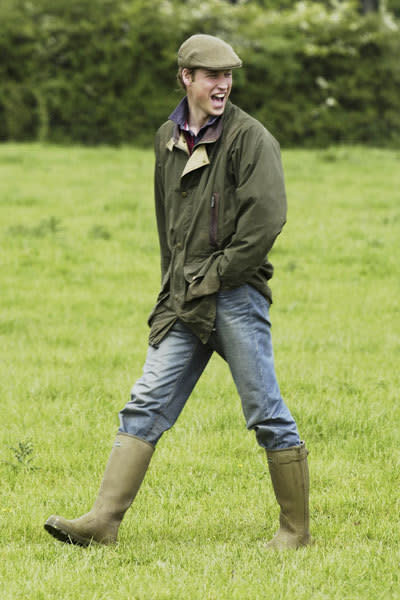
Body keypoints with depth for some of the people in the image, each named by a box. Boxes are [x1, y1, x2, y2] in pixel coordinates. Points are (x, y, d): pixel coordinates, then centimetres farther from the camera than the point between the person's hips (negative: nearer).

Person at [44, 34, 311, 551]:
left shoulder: (249, 137, -6)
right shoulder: (168, 139, 14)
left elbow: (265, 221, -14)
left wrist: (213, 278, -11)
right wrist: (175, 288, 15)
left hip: (236, 294, -6)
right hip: (185, 302, 6)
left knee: (267, 414, -2)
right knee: (146, 405, -1)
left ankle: (296, 528, 8)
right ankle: (103, 521, -3)